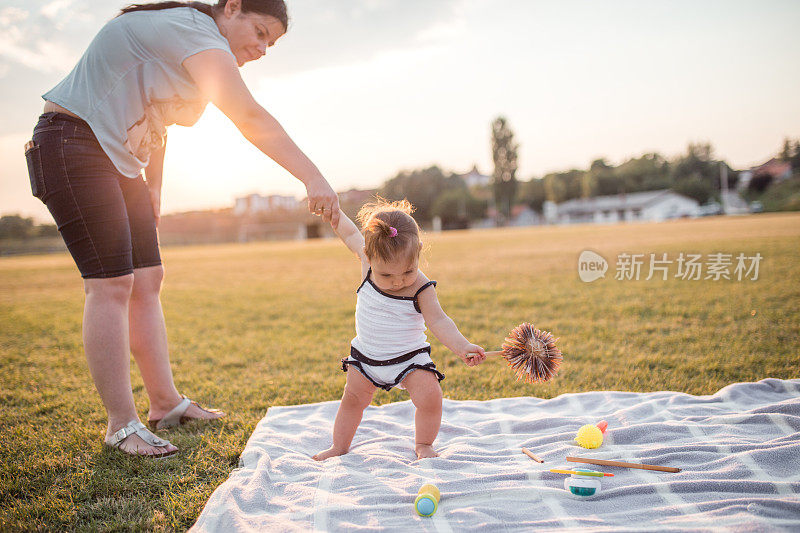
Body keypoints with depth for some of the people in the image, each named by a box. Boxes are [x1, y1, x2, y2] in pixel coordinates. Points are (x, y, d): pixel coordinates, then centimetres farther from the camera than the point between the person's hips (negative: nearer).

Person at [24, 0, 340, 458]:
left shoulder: (198, 52, 14)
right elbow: (252, 119, -29)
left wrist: (154, 188, 14)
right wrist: (314, 180, -31)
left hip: (118, 160, 10)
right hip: (72, 147, -10)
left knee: (148, 279, 5)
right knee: (112, 283, -12)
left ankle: (166, 403, 11)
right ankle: (123, 425, -5)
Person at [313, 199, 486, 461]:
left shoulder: (422, 289, -23)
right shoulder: (368, 263, -15)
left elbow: (438, 321, -21)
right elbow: (351, 234, 2)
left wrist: (461, 346, -35)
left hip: (408, 358, -3)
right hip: (365, 356, 3)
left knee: (430, 396, -16)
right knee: (353, 398, 11)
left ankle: (423, 444, 10)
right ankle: (339, 446, 32)